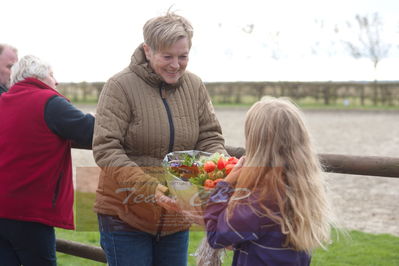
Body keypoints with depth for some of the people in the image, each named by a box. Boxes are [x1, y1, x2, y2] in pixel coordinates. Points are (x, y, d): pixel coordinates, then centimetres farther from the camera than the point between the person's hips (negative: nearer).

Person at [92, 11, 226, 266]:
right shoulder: (121, 86, -13)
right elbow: (105, 149, -18)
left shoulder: (195, 86, 3)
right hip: (124, 214, -5)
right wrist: (150, 188, -30)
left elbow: (211, 138, 6)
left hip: (175, 215, 5)